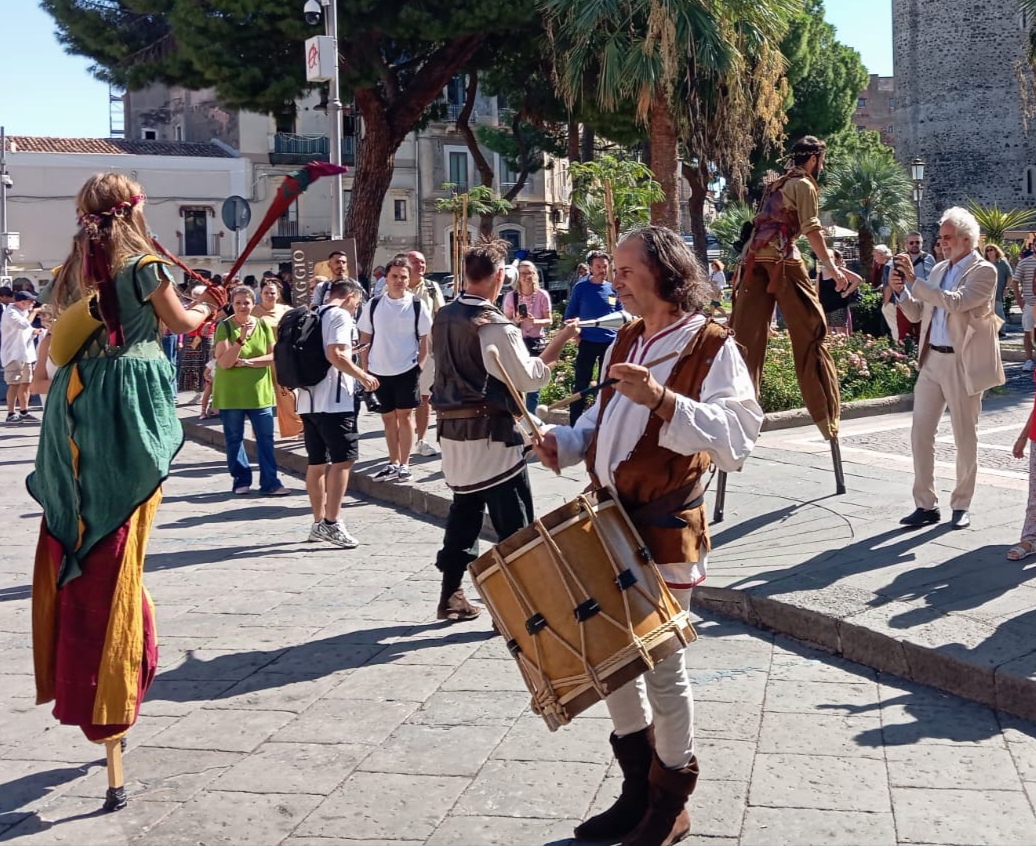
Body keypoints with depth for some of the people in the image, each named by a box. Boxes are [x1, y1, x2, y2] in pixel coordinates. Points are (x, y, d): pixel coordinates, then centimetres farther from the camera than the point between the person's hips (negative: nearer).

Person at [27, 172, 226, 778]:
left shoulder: (73, 272, 11)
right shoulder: (144, 266, -5)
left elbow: (57, 348, 17)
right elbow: (182, 323, 7)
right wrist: (207, 307, 28)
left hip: (77, 404, 5)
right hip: (130, 405, -5)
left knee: (73, 534, 9)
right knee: (117, 545, -3)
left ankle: (67, 669, 15)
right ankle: (106, 684, 0)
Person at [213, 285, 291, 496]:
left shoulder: (263, 325, 3)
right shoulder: (225, 327, -6)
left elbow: (273, 356, -3)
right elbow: (223, 362, -16)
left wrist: (248, 362, -15)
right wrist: (241, 339, -26)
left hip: (259, 390, 2)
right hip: (230, 392, -2)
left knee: (265, 437, 0)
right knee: (234, 438, 6)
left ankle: (270, 482, 3)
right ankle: (241, 480, 18)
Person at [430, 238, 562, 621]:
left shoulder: (444, 318, 7)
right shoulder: (494, 326, -18)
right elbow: (528, 377, -17)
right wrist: (558, 344, -6)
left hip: (453, 428, 8)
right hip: (491, 433, -8)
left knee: (464, 511, 17)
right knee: (514, 523, 0)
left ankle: (451, 596, 22)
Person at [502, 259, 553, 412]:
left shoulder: (542, 295, -2)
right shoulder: (511, 297, -1)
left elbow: (548, 321, 0)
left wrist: (535, 321, -20)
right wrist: (516, 321, -19)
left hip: (537, 342, 0)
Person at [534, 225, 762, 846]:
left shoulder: (711, 347, -12)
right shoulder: (625, 343, 11)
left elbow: (739, 435, -24)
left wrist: (662, 399, -32)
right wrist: (565, 443, 2)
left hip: (666, 531, -8)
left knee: (662, 667, 2)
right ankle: (638, 790, 33)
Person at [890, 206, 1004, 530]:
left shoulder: (984, 271, -8)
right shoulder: (939, 269, 13)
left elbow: (956, 302, -24)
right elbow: (918, 313, 15)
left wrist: (914, 280, -25)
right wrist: (901, 290, -3)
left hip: (962, 363, -6)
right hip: (932, 359, 6)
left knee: (965, 437, 5)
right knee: (920, 433, 3)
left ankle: (961, 505, 17)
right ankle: (926, 505, 10)